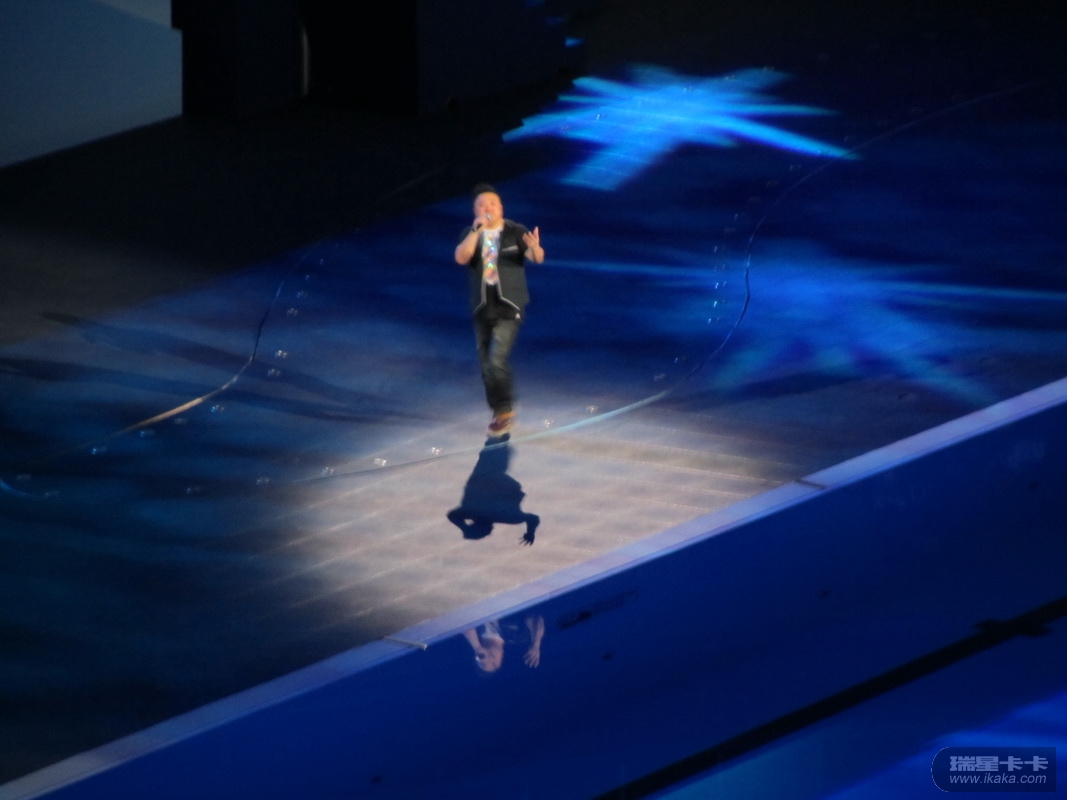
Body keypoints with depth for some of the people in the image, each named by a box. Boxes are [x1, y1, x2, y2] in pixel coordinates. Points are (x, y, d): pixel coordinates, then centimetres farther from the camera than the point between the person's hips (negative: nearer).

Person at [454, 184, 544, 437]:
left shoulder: (516, 232, -7)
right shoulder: (470, 234, 1)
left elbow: (537, 258, -20)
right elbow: (461, 258, -16)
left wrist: (535, 248, -44)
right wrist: (476, 230, -25)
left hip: (509, 307, -4)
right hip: (482, 308, 4)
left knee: (497, 359, -17)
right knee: (486, 364, 10)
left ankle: (506, 409, -2)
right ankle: (498, 412, 25)